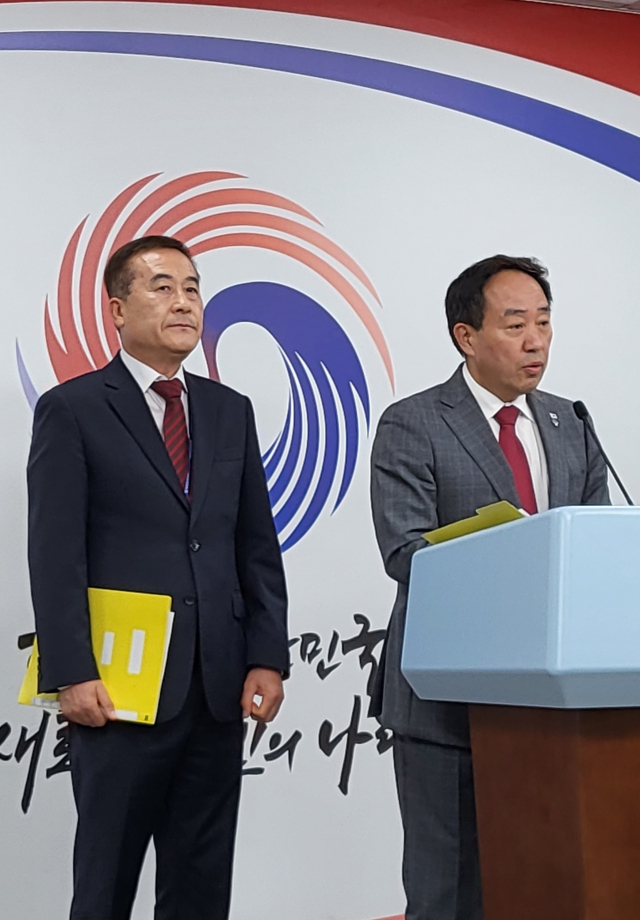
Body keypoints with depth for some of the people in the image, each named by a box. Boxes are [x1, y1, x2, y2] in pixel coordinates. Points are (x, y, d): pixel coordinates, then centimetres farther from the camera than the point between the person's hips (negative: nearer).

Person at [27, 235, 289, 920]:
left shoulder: (231, 412, 13)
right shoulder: (70, 410, -1)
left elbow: (258, 548, 11)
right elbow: (55, 557, -7)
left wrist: (267, 659, 3)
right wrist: (72, 676, -13)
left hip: (220, 685, 4)